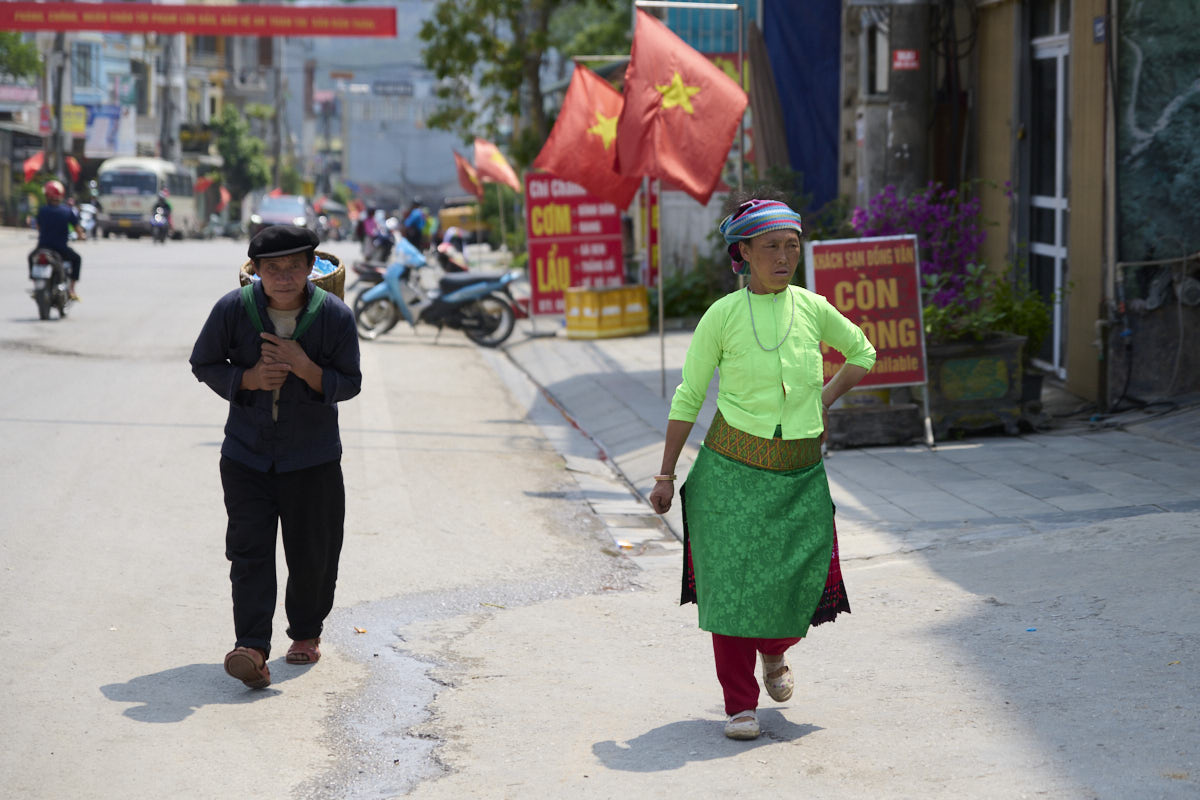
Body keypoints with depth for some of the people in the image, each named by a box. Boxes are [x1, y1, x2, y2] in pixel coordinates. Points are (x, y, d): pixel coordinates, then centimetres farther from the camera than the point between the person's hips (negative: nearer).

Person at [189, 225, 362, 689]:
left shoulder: (334, 315, -11)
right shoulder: (233, 310, -10)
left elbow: (350, 384, -5)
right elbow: (203, 363, 3)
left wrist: (306, 369, -24)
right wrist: (248, 379, -16)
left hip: (313, 456, 0)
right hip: (246, 452, 0)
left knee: (312, 553, 8)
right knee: (250, 549, -11)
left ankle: (306, 633, 31)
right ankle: (251, 648, -18)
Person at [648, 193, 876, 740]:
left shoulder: (813, 310, 2)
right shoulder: (723, 315, -5)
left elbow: (862, 353, 21)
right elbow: (688, 397, 2)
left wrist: (824, 402, 9)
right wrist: (666, 475, 2)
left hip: (800, 473, 2)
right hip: (733, 469, -2)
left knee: (801, 580, -2)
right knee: (732, 581, -4)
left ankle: (774, 653, 32)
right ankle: (740, 704, 9)